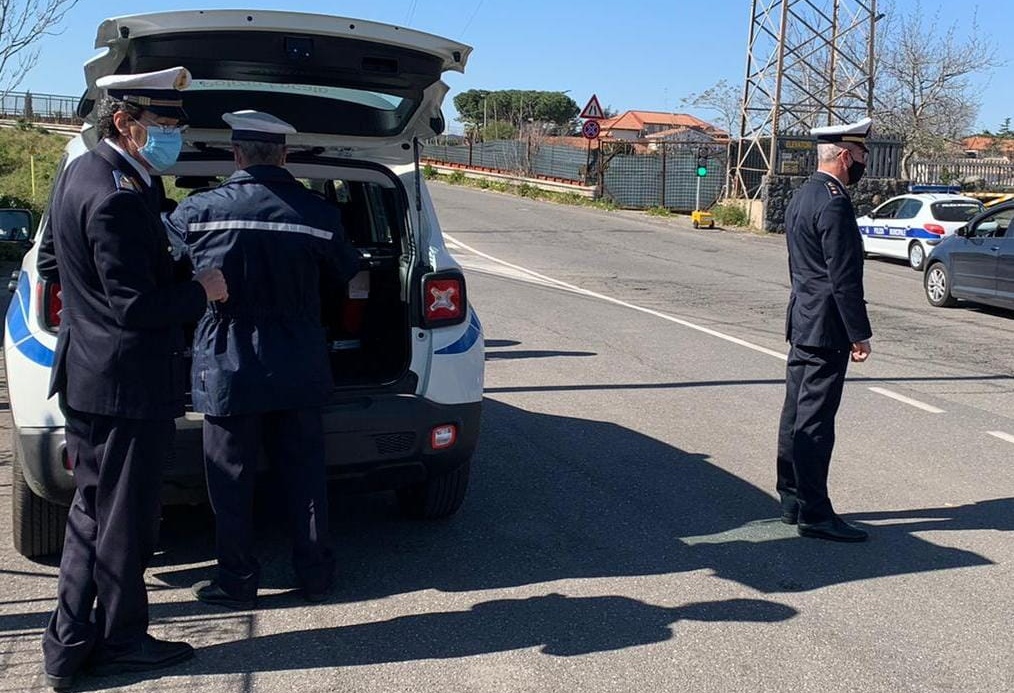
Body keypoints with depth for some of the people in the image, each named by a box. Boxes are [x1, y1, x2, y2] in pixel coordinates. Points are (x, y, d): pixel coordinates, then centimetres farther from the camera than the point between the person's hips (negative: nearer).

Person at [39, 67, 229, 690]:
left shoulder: (80, 173, 9)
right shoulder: (118, 199, -23)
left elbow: (51, 262, 20)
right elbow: (136, 307, -25)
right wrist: (202, 290, -11)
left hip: (86, 380, 10)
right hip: (127, 387, -10)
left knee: (92, 514, 19)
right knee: (124, 521, 6)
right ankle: (119, 641, 22)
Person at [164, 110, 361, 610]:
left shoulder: (199, 211, -10)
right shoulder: (318, 213, -6)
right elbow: (346, 271, 9)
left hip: (229, 369, -2)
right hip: (299, 372, 2)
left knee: (231, 479, 10)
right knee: (305, 472, 13)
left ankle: (236, 582, 19)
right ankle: (315, 574, 23)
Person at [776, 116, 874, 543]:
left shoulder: (801, 197, 14)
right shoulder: (835, 204, -18)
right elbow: (844, 278, -20)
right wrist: (860, 334, -14)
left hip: (802, 321, 10)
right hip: (826, 328, -10)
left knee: (797, 413, 14)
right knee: (815, 420, -6)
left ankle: (792, 500, 24)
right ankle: (813, 514, 0)